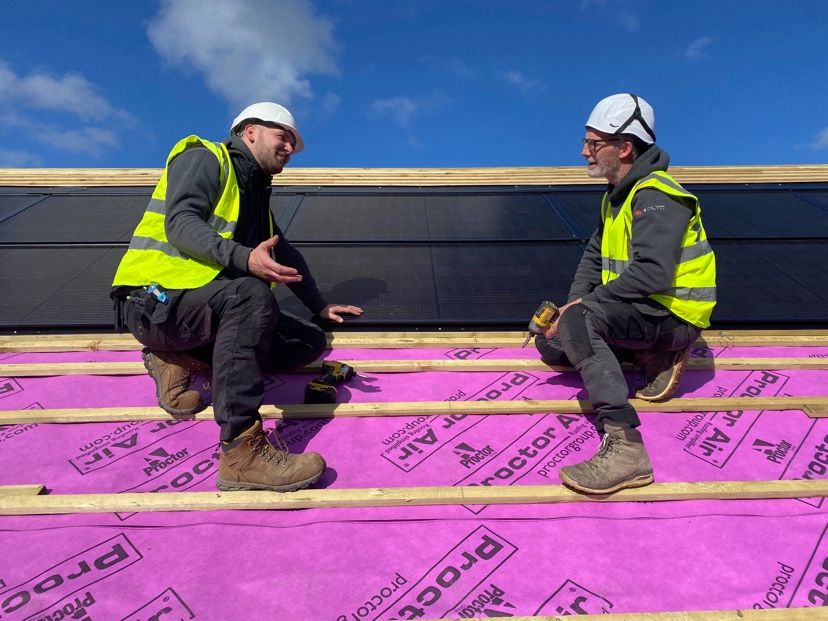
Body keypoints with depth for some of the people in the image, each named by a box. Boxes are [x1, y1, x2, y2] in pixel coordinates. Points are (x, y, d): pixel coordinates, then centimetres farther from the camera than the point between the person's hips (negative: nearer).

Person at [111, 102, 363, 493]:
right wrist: (245, 258, -36)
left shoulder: (255, 193, 22)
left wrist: (320, 306, 25)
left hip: (202, 307, 8)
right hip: (154, 299, -8)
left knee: (310, 344, -5)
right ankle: (241, 451, -40)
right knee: (252, 294, -37)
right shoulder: (204, 157, -3)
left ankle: (178, 360, -3)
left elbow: (285, 254, 29)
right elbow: (181, 224, -20)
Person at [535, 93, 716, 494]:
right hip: (638, 311, 10)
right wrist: (573, 302, -1)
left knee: (578, 322, -35)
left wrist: (581, 305, -24)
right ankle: (653, 358, 7)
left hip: (671, 315, -10)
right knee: (550, 344, 10)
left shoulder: (655, 197, -18)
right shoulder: (619, 195, 13)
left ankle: (624, 447, -38)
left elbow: (652, 274, -30)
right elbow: (595, 254, 16)